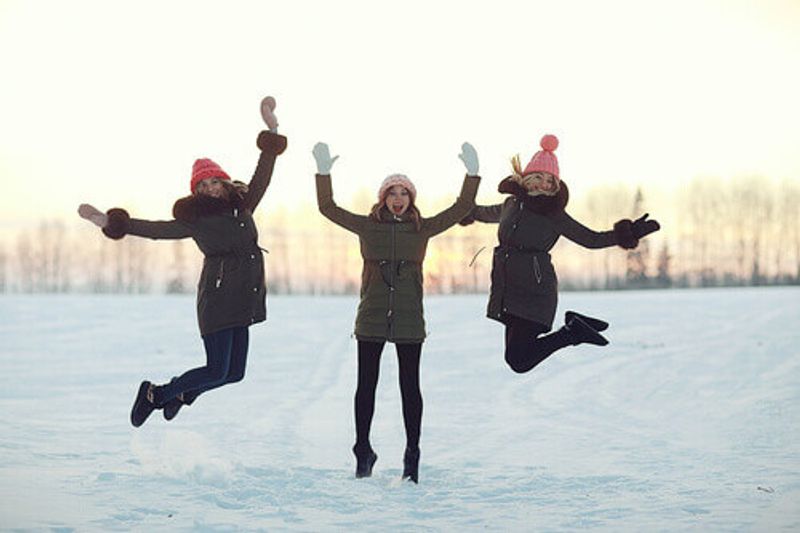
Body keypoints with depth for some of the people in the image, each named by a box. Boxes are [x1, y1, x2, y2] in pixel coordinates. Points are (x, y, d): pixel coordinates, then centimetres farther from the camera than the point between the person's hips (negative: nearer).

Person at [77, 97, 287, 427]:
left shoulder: (242, 208, 12)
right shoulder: (194, 220, -1)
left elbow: (263, 174, 13)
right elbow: (155, 229, -4)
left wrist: (271, 127, 7)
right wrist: (109, 222, -11)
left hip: (242, 301, 6)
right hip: (217, 298, -6)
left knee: (234, 372, 8)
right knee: (217, 371, -9)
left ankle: (182, 392, 34)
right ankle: (155, 393, 12)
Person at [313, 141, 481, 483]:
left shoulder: (422, 229, 5)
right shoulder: (368, 226, 5)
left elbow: (461, 209, 3)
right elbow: (328, 208, 6)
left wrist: (472, 175, -5)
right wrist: (323, 173, -3)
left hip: (409, 318, 0)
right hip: (372, 317, 0)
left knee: (410, 386, 2)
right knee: (366, 384, 6)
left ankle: (412, 456, 10)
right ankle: (363, 451, 18)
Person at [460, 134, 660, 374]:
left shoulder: (555, 216, -4)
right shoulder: (512, 204, 12)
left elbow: (591, 239, -1)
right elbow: (488, 213, 35)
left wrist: (627, 234, -12)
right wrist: (469, 212, 53)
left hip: (535, 291, -6)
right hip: (508, 291, 6)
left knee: (518, 360, -15)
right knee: (516, 356, 8)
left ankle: (572, 330, 4)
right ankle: (573, 329, 22)